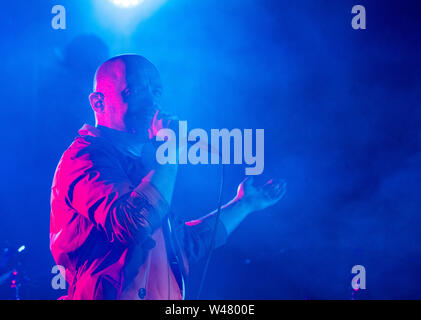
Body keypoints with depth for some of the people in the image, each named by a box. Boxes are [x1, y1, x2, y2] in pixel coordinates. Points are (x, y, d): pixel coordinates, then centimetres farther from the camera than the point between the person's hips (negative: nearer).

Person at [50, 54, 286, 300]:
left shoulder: (138, 163, 18)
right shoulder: (87, 155, -9)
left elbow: (185, 242, 24)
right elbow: (131, 225, -26)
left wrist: (244, 204, 28)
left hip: (161, 295, 8)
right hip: (113, 296, -8)